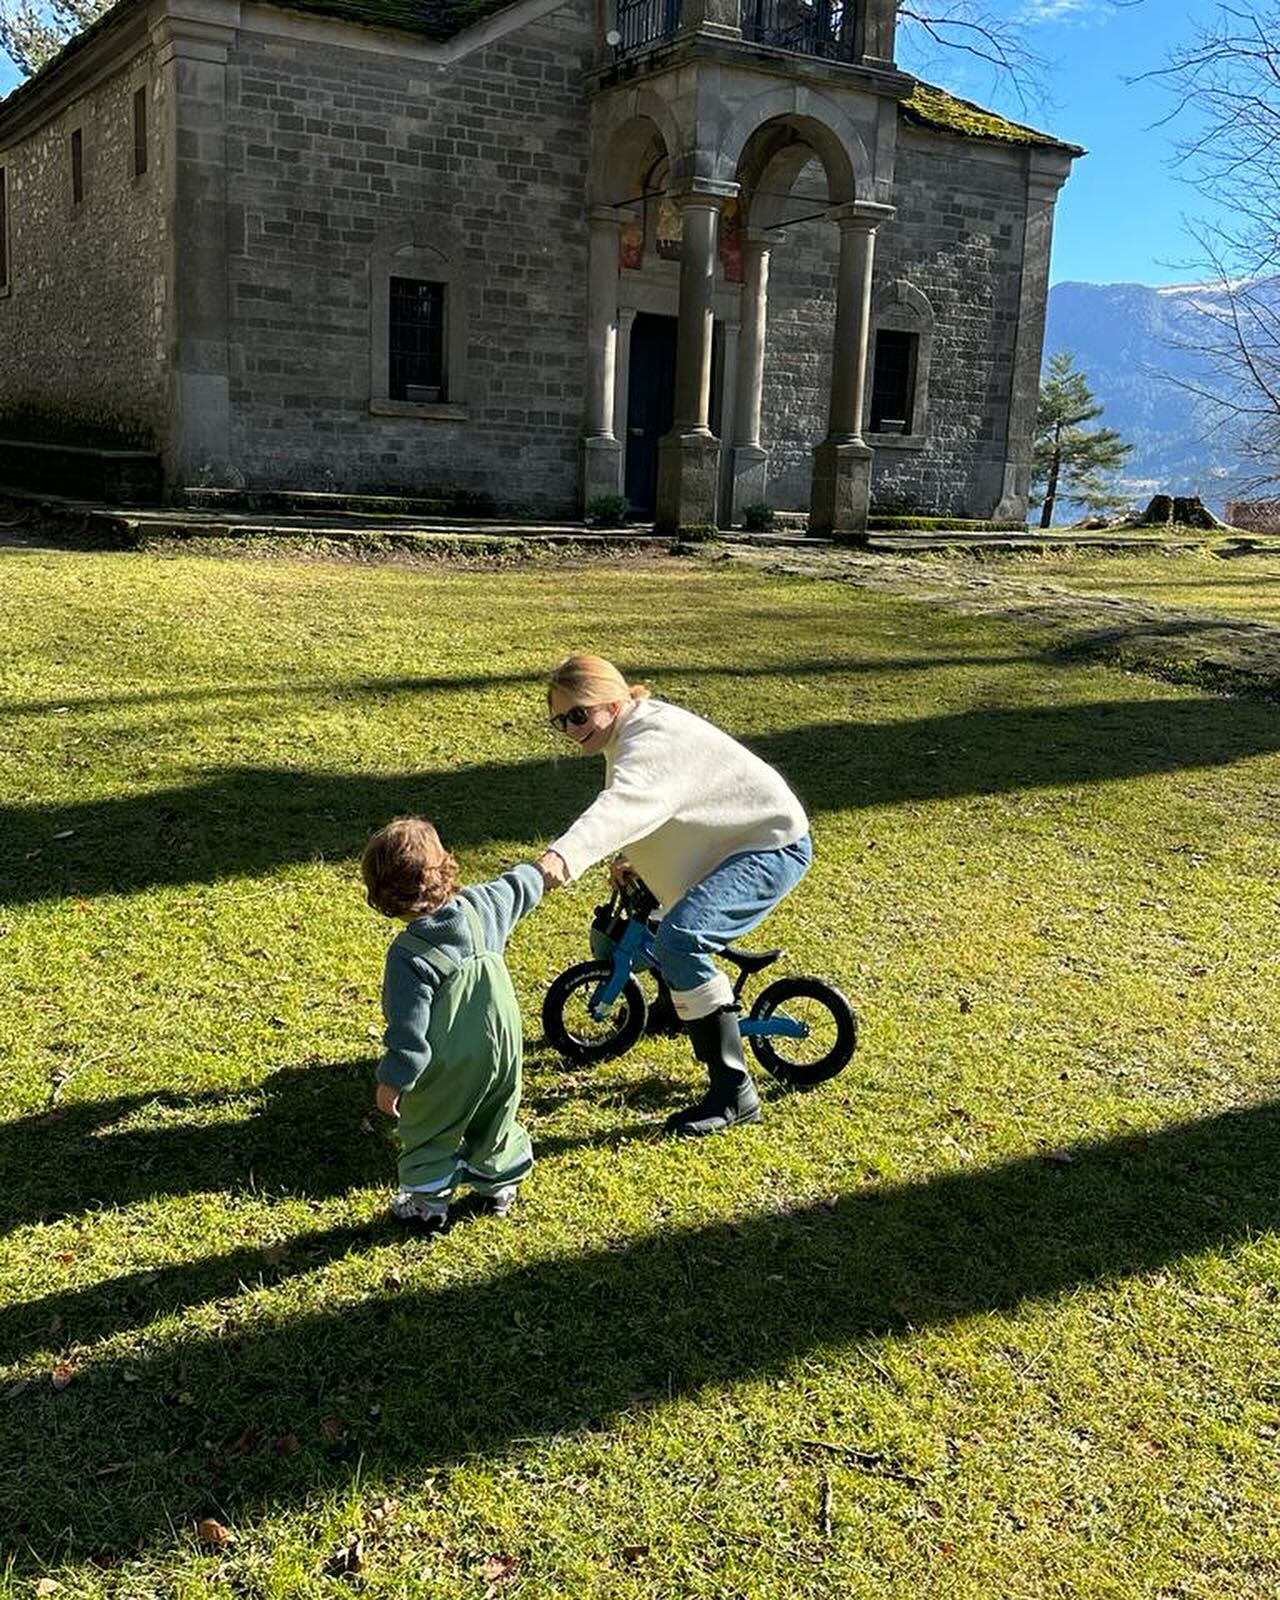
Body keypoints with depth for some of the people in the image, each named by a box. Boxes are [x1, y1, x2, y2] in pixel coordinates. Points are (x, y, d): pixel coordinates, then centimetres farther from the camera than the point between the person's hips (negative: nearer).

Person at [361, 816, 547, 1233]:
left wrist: (392, 1080, -13)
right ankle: (499, 1186, 44)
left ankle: (426, 1204, 29)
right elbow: (517, 888, 11)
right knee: (494, 1121, 27)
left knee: (429, 1133, 17)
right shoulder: (481, 906, -12)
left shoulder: (409, 955, -26)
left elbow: (409, 1026, -24)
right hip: (501, 1048, 6)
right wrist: (538, 873, 33)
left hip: (448, 1066, -6)